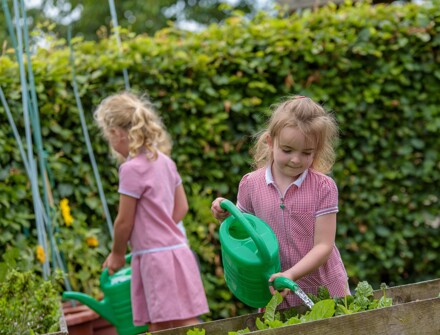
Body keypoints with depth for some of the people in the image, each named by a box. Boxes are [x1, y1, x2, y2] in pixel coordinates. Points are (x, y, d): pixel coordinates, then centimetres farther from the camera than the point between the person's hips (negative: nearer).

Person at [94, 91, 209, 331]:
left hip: (156, 256, -9)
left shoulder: (132, 169, -13)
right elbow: (181, 207, 18)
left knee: (184, 324, -9)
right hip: (174, 247, 9)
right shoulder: (163, 160, 11)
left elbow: (124, 222, -8)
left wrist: (116, 254, 7)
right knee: (158, 327, 9)